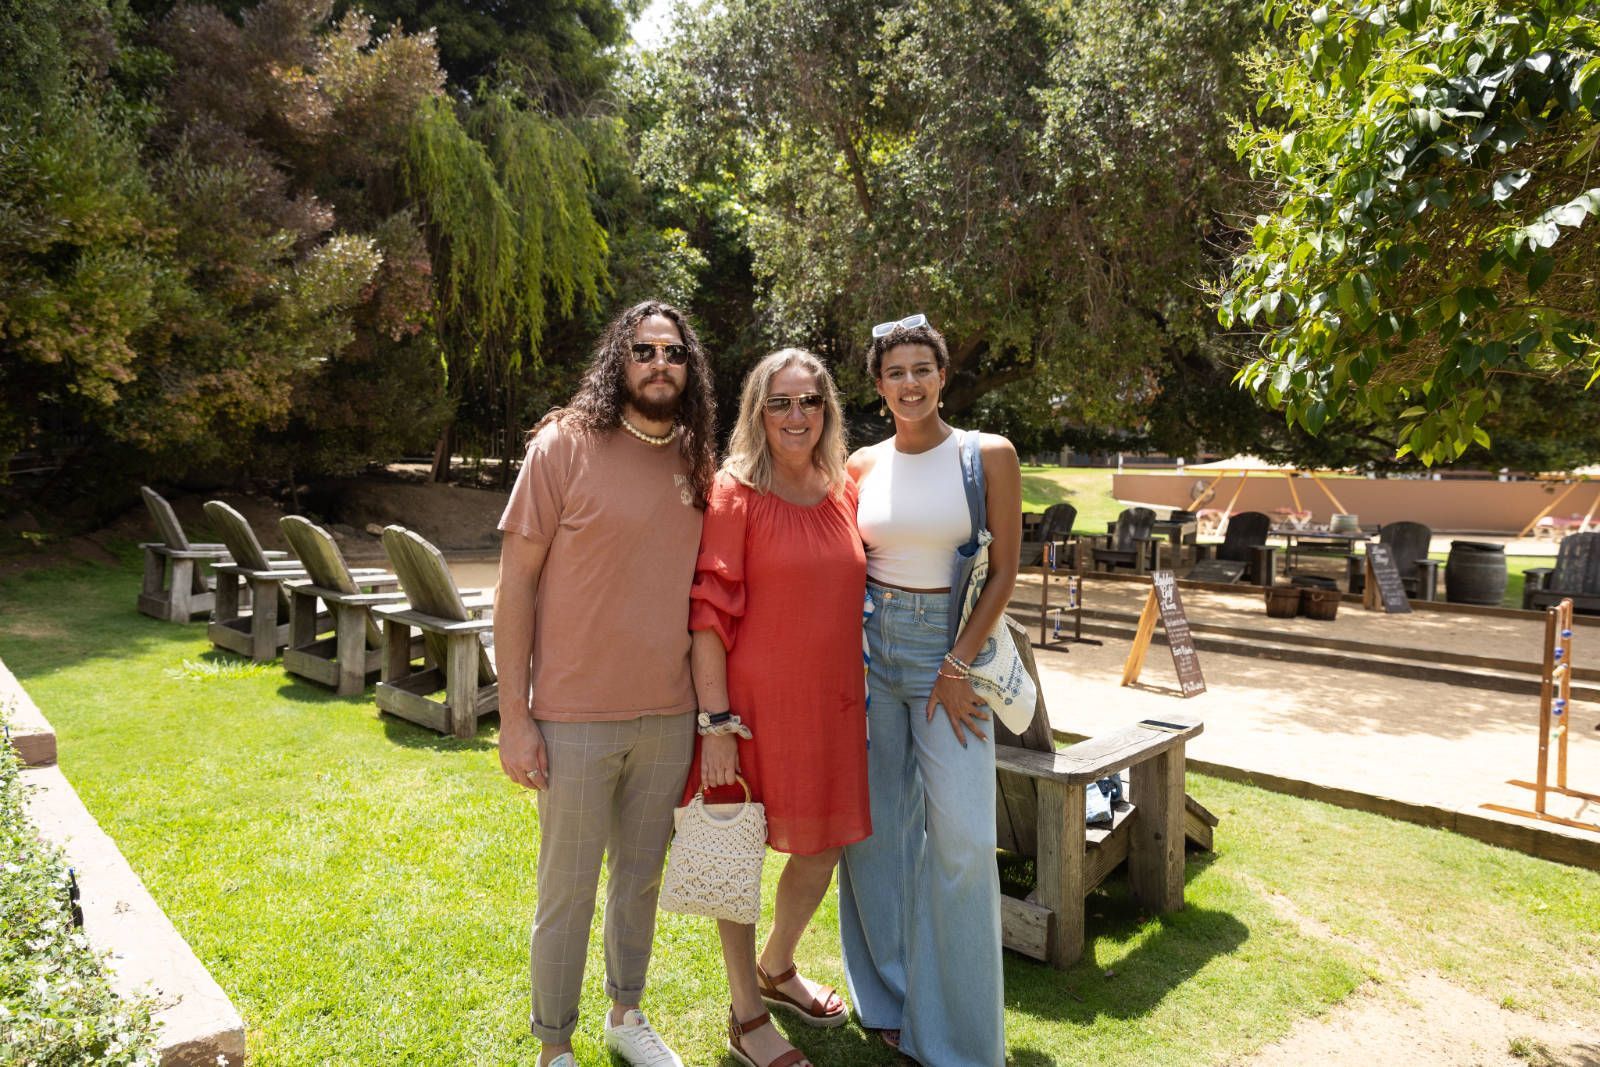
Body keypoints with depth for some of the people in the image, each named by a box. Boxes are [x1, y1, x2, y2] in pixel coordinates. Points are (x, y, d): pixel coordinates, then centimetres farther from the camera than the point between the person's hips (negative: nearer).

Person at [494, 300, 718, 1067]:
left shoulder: (698, 463, 5)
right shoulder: (565, 444, -9)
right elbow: (516, 582, -8)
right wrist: (514, 716, -11)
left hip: (670, 717, 4)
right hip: (576, 716, -4)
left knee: (642, 876, 20)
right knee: (568, 891, 10)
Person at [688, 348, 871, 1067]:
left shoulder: (844, 492, 6)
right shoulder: (734, 493, -11)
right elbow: (708, 614, -14)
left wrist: (861, 698, 13)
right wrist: (716, 724, -17)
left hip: (833, 704, 6)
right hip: (755, 703, -6)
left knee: (825, 845, 18)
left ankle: (776, 968, 45)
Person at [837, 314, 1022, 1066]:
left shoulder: (989, 456, -4)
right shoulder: (862, 465, 5)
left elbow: (1004, 572, -5)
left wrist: (956, 668, -9)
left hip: (951, 651, -3)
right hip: (870, 646, 3)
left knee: (961, 839, -5)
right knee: (875, 826, 8)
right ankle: (888, 997, 29)